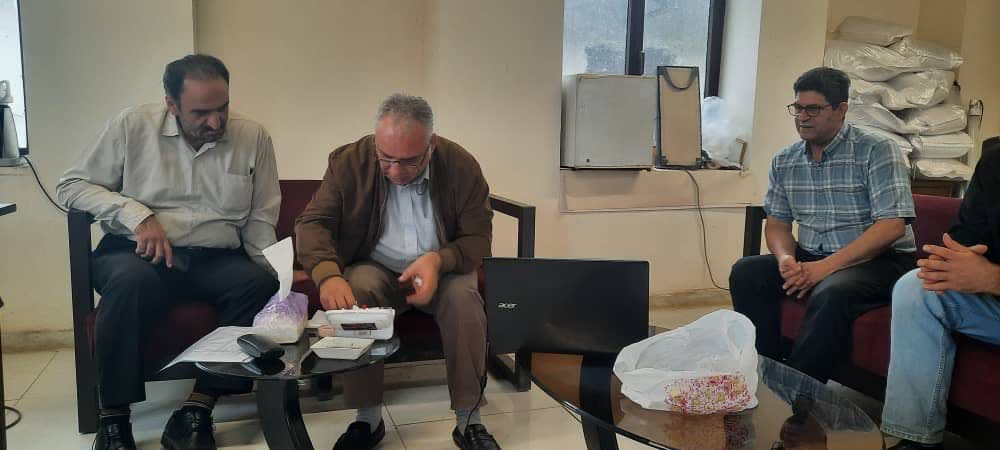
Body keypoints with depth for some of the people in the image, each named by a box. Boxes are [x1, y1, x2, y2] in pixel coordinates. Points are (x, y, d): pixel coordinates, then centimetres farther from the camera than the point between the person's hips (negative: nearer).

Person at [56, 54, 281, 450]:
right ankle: (113, 417, -20)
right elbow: (71, 185, 2)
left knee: (261, 284, -30)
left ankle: (196, 412, -24)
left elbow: (260, 220, 8)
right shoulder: (133, 126, -1)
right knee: (133, 280, -36)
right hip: (137, 253, -1)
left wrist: (275, 269, -9)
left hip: (217, 259, 2)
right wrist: (136, 213, -14)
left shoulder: (253, 137, 3)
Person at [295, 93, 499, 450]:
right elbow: (312, 222, -14)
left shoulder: (461, 166, -13)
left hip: (443, 269, 0)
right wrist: (328, 275, -36)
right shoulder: (349, 162, -12)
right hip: (376, 268, 1)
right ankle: (368, 418, -18)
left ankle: (469, 420, -19)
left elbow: (479, 238, -9)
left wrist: (439, 260, -31)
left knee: (464, 296, -32)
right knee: (354, 291, -32)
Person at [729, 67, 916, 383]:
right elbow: (776, 223, 12)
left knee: (831, 294, -36)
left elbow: (892, 226, -17)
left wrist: (827, 266, -24)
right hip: (810, 259, 6)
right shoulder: (784, 162, 8)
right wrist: (786, 258, -13)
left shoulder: (877, 152, -9)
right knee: (746, 273, -16)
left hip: (877, 260, -5)